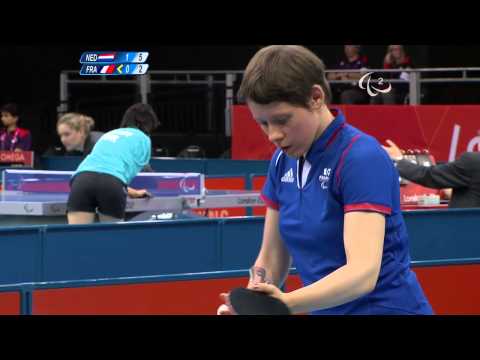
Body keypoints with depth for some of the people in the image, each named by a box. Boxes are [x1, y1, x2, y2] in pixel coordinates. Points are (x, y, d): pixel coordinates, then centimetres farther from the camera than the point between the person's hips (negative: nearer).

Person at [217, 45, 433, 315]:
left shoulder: (362, 159, -18)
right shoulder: (283, 162, 4)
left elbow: (363, 273, -28)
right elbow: (271, 261, 10)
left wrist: (285, 302, -40)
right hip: (327, 310, 7)